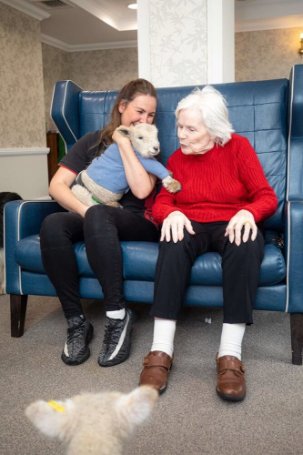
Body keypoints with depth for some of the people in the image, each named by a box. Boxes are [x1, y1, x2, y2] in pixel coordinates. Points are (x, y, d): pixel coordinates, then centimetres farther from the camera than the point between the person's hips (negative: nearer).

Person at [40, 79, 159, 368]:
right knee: (52, 224, -31)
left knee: (99, 215, -37)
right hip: (94, 221, 2)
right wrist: (86, 212, -17)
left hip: (136, 223, -2)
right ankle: (76, 321, -23)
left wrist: (124, 143, -7)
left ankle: (118, 315, -29)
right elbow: (57, 185, 0)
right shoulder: (93, 142, 13)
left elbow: (142, 190, -11)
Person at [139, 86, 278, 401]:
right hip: (191, 227, 1)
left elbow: (266, 197, -4)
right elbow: (161, 203, 3)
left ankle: (230, 353, -36)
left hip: (232, 226, -1)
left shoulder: (238, 147, 1)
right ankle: (161, 349, -36)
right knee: (174, 242, -34)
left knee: (249, 241, -36)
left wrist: (248, 213, -27)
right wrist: (172, 214, -22)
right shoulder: (177, 158, 8)